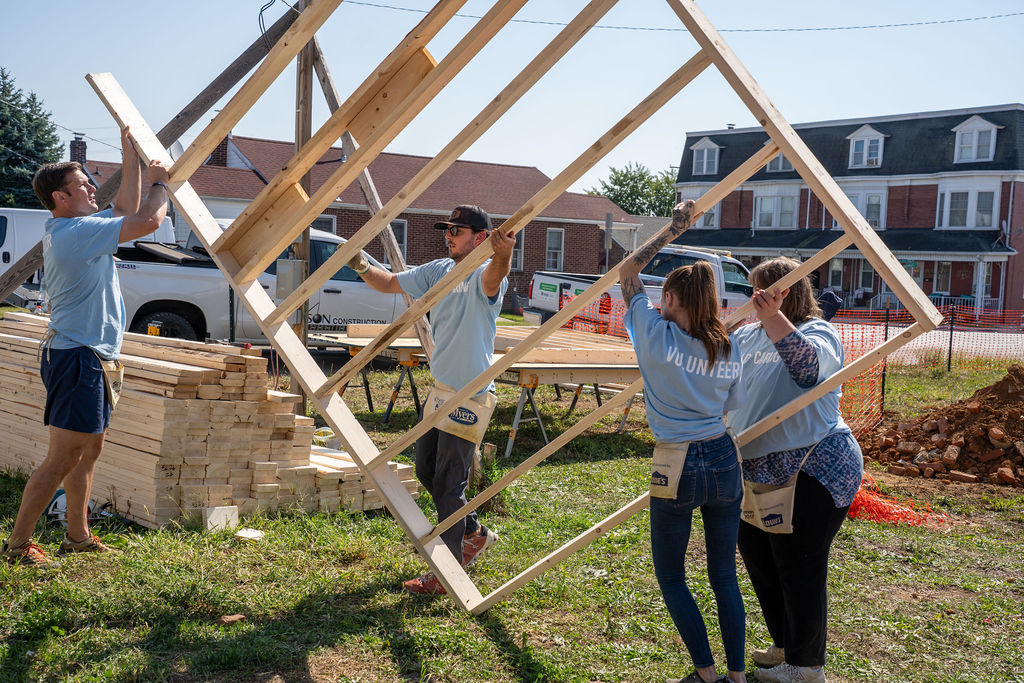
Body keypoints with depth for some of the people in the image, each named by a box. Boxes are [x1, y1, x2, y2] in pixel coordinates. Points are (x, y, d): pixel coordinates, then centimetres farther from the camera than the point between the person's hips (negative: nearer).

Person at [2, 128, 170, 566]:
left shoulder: (69, 230, 14)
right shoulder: (76, 231, -18)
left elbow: (126, 211, 24)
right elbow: (148, 221, -21)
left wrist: (132, 159, 18)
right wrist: (160, 182, -3)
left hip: (87, 357, 11)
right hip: (79, 358, -11)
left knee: (89, 450, 17)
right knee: (61, 459, -6)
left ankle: (78, 536, 25)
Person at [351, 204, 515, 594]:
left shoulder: (485, 278, -17)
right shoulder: (438, 271, 7)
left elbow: (494, 276, -42)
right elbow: (390, 284, 11)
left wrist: (503, 254, -65)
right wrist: (363, 269, -10)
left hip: (471, 397, -9)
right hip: (440, 390, 9)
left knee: (449, 486, -4)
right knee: (427, 472, 20)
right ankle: (475, 533, 38)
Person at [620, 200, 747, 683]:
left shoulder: (657, 335, -8)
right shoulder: (729, 349, 3)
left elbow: (627, 271, 4)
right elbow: (734, 407, 13)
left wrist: (673, 229, 8)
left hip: (677, 467, -4)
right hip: (724, 461, 4)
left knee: (671, 576, 12)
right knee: (725, 575, 14)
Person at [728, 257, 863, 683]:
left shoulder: (818, 333, -11)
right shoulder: (747, 335, 10)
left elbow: (809, 364, -33)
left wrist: (775, 318, -44)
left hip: (813, 471, -9)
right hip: (761, 470, 9)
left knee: (799, 570, -1)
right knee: (759, 560, 17)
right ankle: (785, 646, 35)